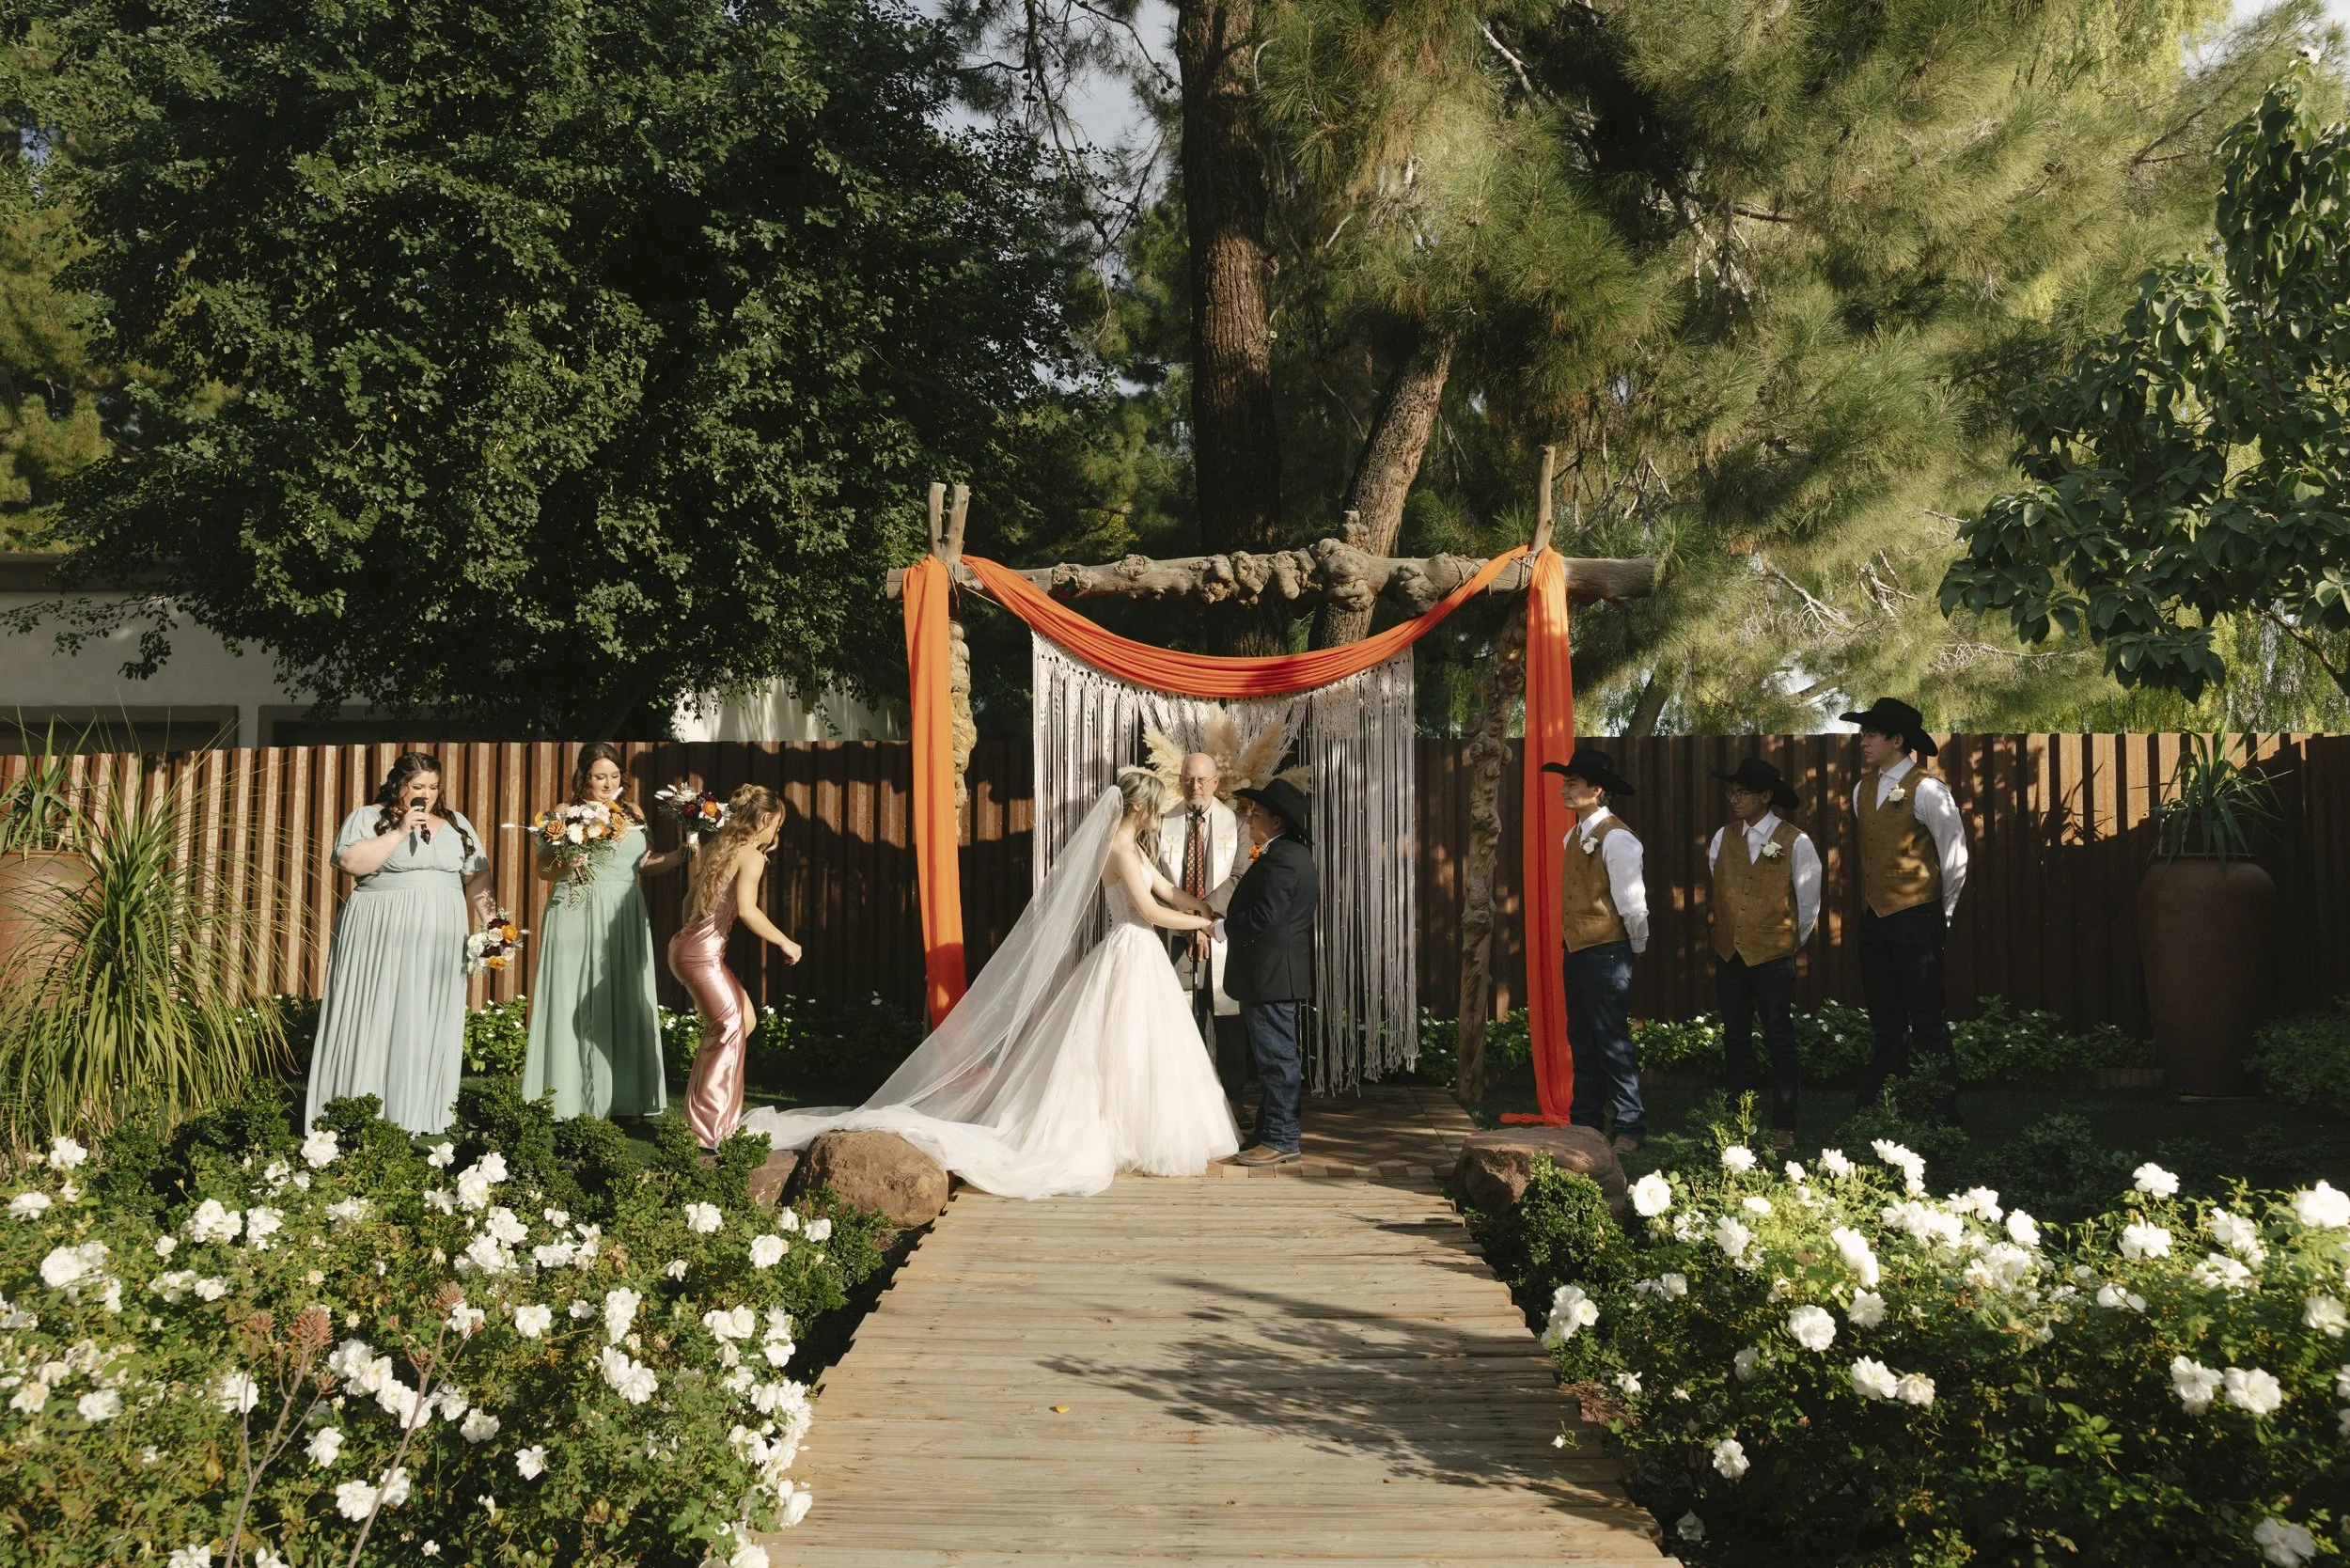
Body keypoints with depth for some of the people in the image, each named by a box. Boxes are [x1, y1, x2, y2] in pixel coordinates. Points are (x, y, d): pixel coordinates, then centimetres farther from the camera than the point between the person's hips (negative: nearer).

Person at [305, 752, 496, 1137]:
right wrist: (400, 832, -15)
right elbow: (349, 861, -13)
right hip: (382, 939, -3)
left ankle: (423, 1116, 6)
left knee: (430, 1024, 3)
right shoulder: (367, 817, 2)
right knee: (375, 1020, -4)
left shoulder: (456, 824, 14)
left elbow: (478, 875, 15)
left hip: (439, 942, 4)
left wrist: (490, 921, 3)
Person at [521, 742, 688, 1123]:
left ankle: (623, 1095, 11)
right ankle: (574, 1093, 5)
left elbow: (647, 865, 16)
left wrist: (685, 852, 5)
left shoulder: (633, 815, 11)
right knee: (578, 1004, -2)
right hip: (578, 919, -4)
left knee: (623, 1005, 5)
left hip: (624, 921, 4)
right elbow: (543, 868, 1)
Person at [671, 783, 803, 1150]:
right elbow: (747, 910, -23)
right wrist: (785, 942, -14)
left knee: (743, 1017, 17)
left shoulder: (715, 846, 16)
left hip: (687, 945, 9)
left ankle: (707, 1116, 19)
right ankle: (707, 1130, 5)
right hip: (702, 952, -9)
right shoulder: (751, 855, -10)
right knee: (731, 1029, 1)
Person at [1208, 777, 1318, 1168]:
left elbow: (1262, 917, -24)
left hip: (1272, 975, -11)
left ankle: (1280, 1139, 1)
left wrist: (1221, 928, -10)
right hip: (1278, 974, 11)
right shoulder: (1292, 854, 16)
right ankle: (1275, 1131, 24)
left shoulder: (1280, 859, -19)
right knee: (1274, 1056, 16)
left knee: (1276, 1057, -5)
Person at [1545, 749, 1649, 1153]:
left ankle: (1630, 1127, 6)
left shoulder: (1615, 838, -17)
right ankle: (1585, 1121, 26)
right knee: (1581, 1040, 15)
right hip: (1577, 949, 9)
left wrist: (1636, 948, -4)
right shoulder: (1574, 837, 11)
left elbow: (1633, 903, -16)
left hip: (1606, 952, -9)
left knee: (1612, 1040, -4)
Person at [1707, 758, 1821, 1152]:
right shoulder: (1722, 837, 5)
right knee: (1735, 1041, 11)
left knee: (1780, 1043, 1)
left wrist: (1790, 942, 8)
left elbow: (1809, 903, 2)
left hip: (1773, 957, -4)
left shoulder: (1795, 842, -6)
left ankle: (1783, 1127, 9)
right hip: (1729, 954, 4)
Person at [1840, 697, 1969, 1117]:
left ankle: (1943, 1110, 6)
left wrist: (1942, 914, 1)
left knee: (1926, 1020, -3)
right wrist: (1869, 903, 14)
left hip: (1915, 918, -7)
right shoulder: (1862, 790, 11)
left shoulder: (1926, 790, -10)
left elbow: (1955, 856, -6)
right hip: (1874, 918, 7)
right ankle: (1878, 1106, 21)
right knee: (1884, 1020, 13)